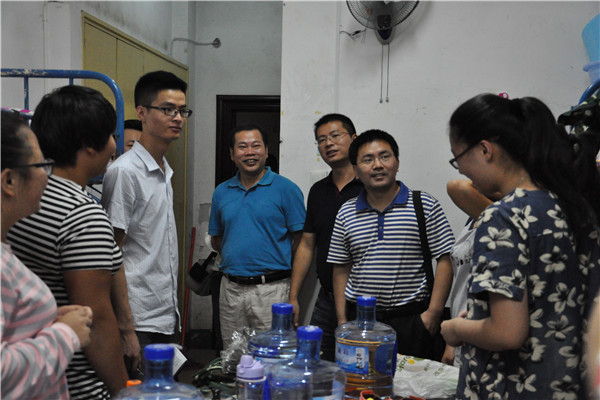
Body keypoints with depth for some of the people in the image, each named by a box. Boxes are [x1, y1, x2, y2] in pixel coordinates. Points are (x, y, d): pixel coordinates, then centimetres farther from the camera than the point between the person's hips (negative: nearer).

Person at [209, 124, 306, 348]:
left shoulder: (286, 189, -3)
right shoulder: (221, 192, 11)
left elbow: (301, 239, -3)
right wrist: (237, 258, 9)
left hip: (271, 289, -4)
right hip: (231, 288, 5)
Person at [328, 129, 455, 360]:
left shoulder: (425, 206, -1)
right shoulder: (346, 213, 8)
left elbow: (445, 261, -3)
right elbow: (341, 269, 11)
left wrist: (434, 312, -10)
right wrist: (342, 321, 6)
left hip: (411, 320, -2)